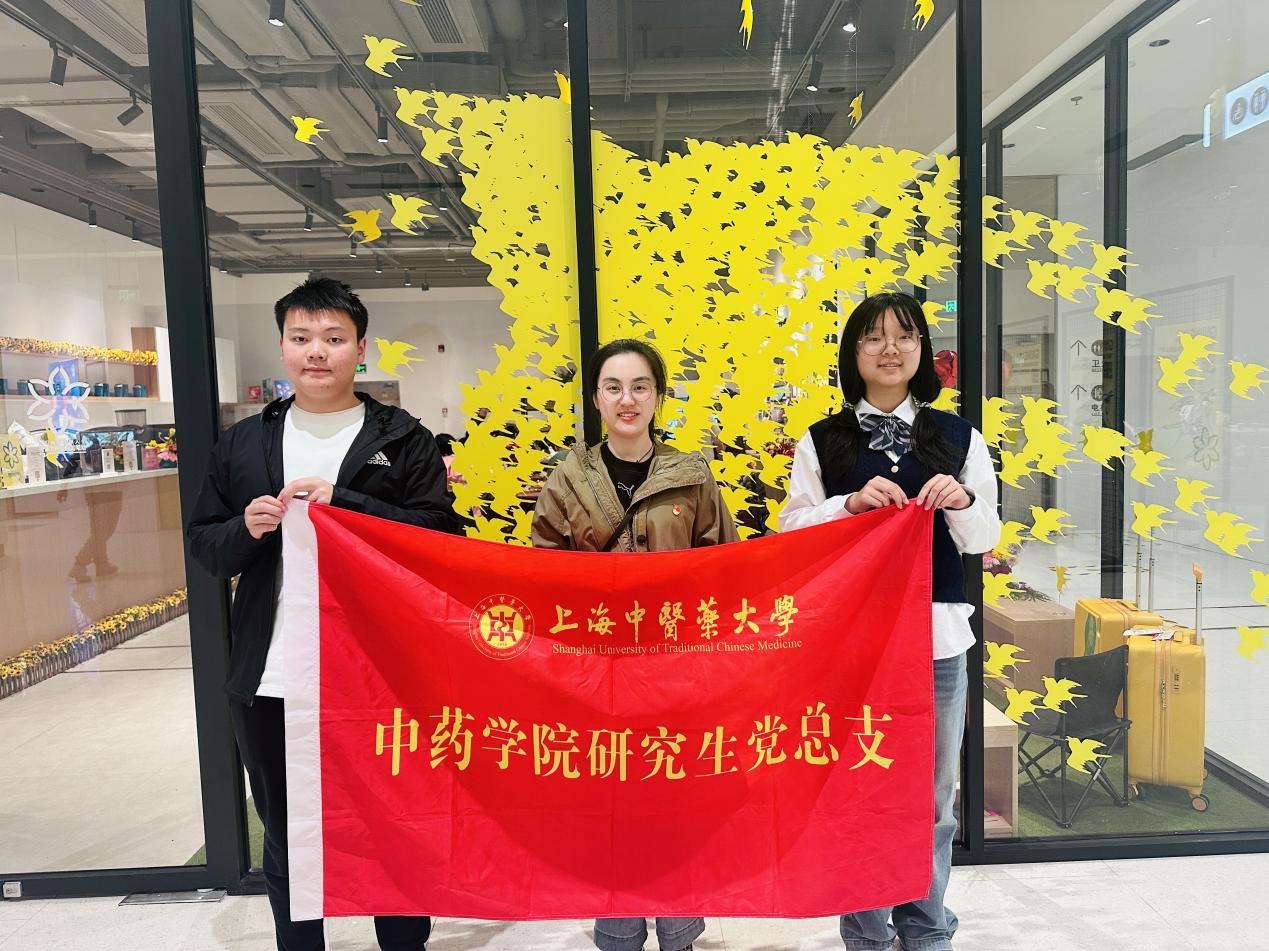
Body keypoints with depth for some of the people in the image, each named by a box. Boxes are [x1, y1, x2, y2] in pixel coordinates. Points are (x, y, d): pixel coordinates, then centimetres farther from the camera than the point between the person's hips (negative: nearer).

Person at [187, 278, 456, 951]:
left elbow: (440, 535, -10)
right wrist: (247, 528, -11)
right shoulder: (242, 444, 9)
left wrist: (343, 504, -20)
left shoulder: (402, 440, -2)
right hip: (268, 686, 3)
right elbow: (204, 547, 11)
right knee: (286, 849, 20)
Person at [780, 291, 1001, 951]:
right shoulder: (822, 442, 3)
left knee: (931, 794, 12)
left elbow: (984, 541, 8)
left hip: (937, 635, 1)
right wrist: (851, 503, -17)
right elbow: (790, 532, -1)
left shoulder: (958, 437, 7)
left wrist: (962, 503, -12)